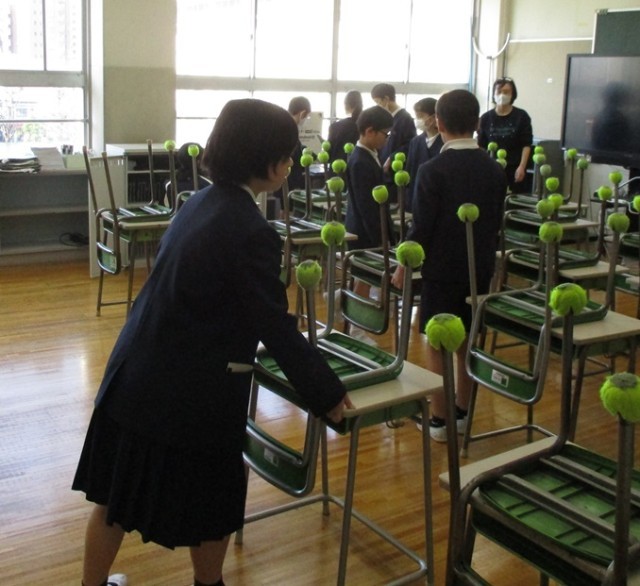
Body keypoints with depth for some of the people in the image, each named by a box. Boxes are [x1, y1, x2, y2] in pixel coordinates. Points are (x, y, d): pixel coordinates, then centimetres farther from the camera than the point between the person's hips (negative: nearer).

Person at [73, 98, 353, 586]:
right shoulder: (250, 230, -21)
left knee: (118, 495, 20)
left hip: (136, 375, 8)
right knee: (211, 505, 15)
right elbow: (275, 327, -18)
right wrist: (328, 394, -8)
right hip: (193, 394, -8)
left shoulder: (201, 203, 5)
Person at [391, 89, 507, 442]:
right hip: (480, 269, 5)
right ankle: (462, 414, 25)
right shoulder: (495, 170, 2)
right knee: (468, 342, 14)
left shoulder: (433, 170, -16)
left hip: (441, 269, -5)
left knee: (437, 344, 4)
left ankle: (439, 420, 10)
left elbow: (421, 226, -14)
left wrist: (403, 266, -2)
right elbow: (496, 223, 10)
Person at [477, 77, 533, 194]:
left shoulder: (521, 116, 1)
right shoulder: (486, 118, 6)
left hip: (514, 169, -1)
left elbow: (526, 144, -1)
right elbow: (481, 146, 8)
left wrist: (522, 167, -10)